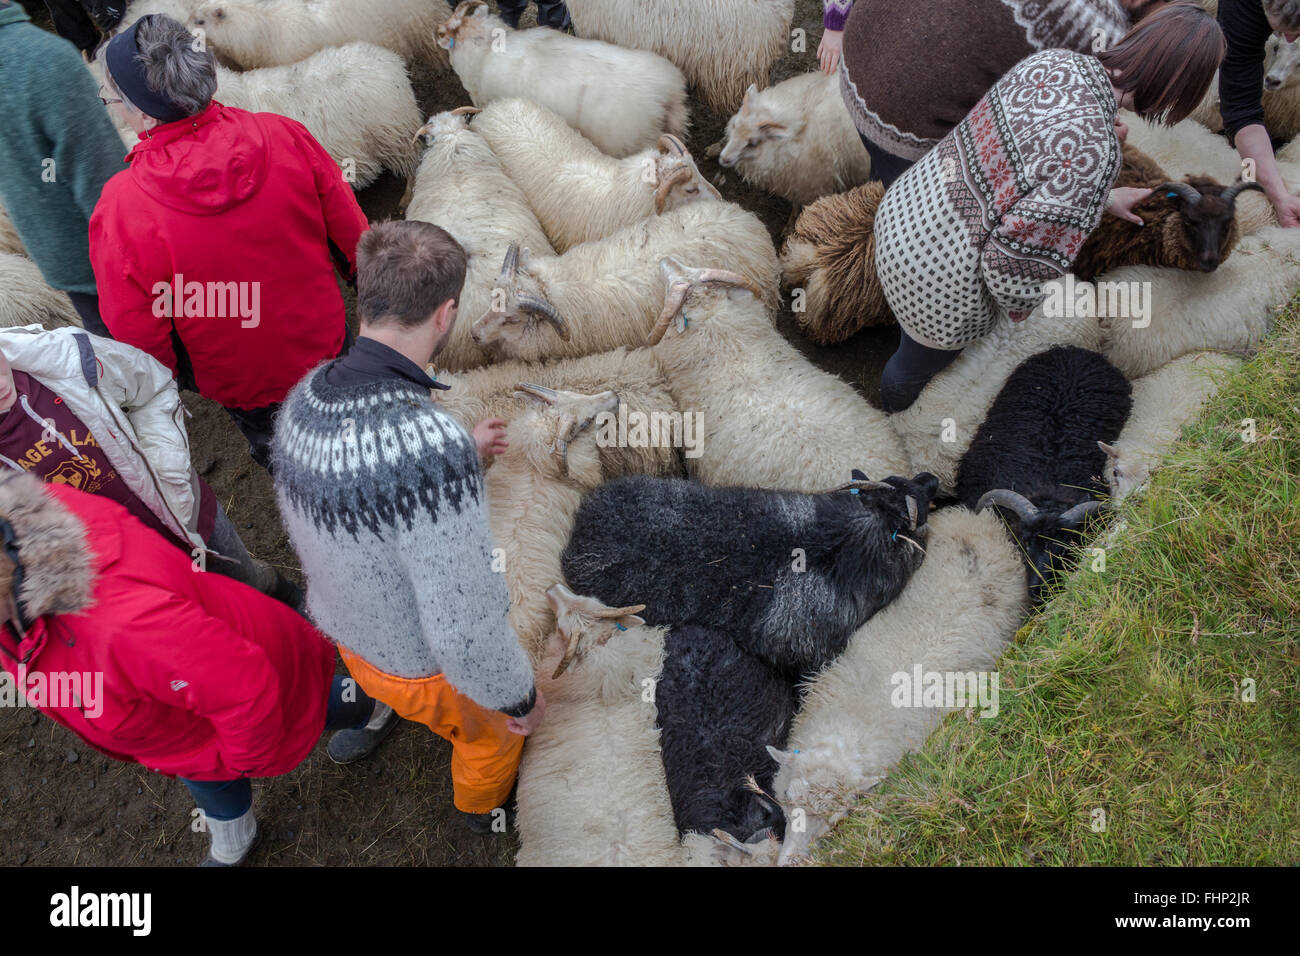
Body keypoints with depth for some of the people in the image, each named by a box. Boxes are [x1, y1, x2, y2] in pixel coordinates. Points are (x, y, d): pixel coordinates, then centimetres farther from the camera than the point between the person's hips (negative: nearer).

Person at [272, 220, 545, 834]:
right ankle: (484, 800, 62)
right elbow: (463, 630, -36)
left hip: (354, 638, 6)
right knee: (494, 727, 31)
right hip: (434, 669, -5)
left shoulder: (306, 401, -18)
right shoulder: (432, 451, -44)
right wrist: (520, 696, -17)